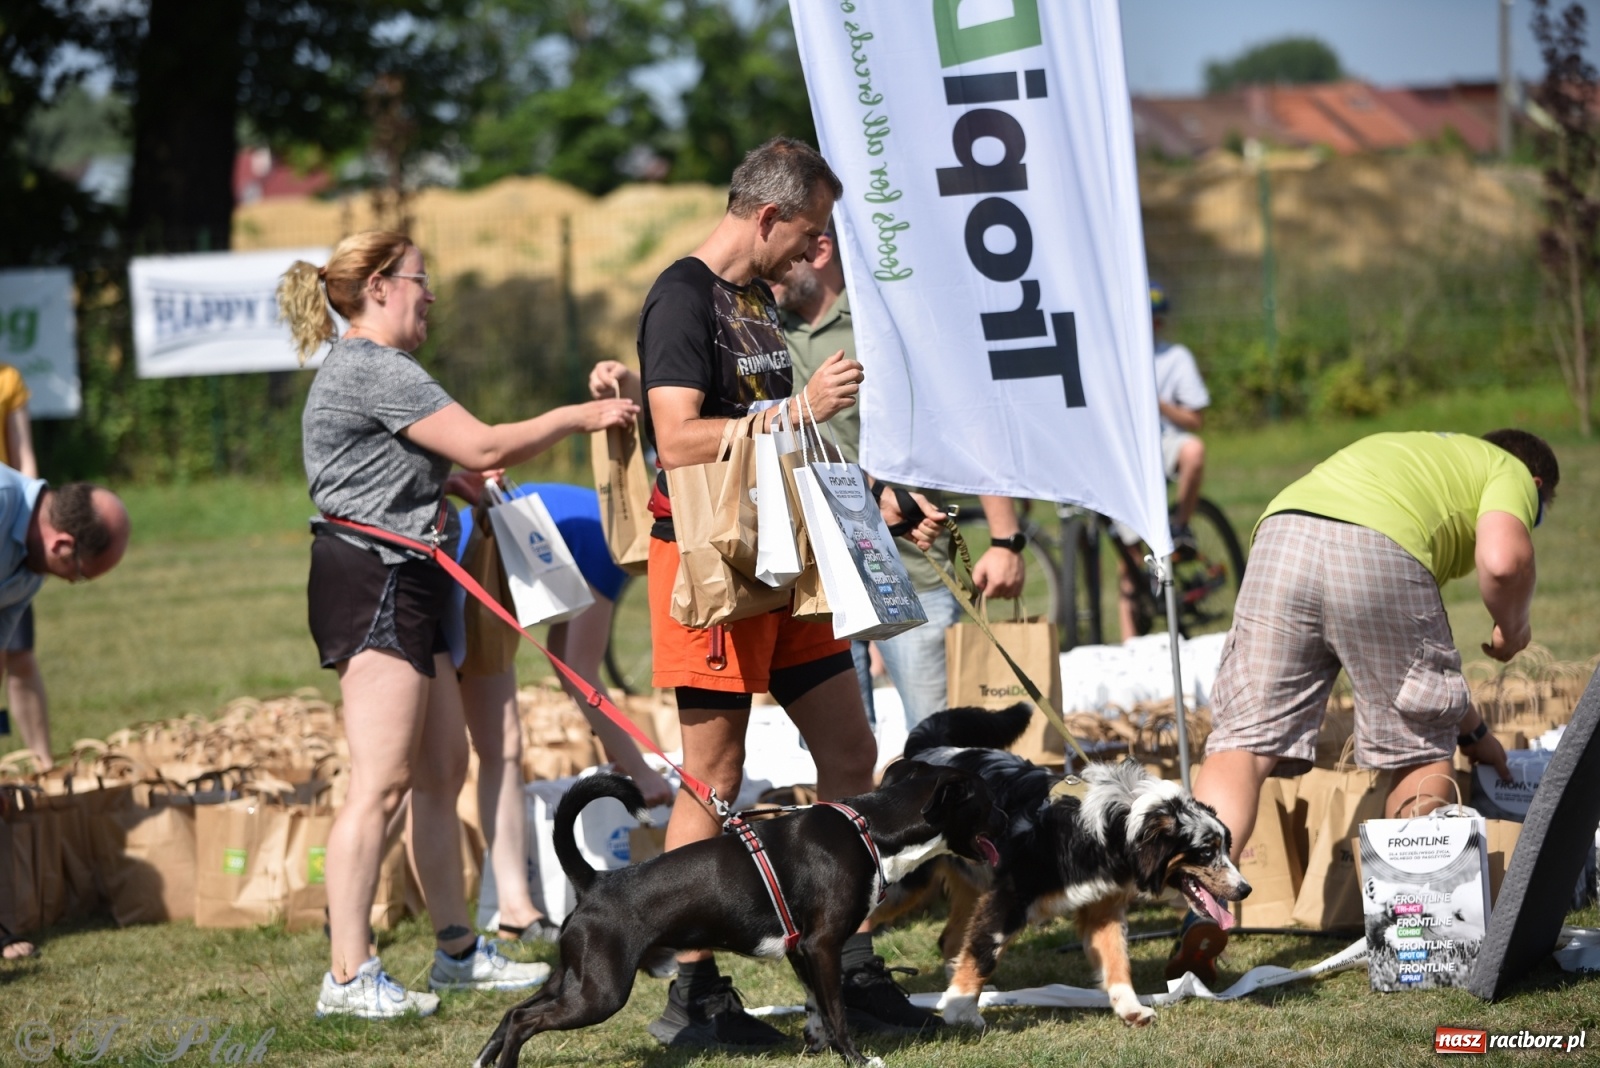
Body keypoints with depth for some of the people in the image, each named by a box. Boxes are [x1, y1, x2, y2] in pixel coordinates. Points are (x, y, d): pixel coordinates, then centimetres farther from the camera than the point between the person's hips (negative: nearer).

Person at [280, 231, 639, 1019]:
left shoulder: (367, 370, 21)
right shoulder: (373, 369, -14)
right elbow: (483, 448, -17)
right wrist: (578, 418, -7)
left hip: (404, 587, 11)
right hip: (373, 580, -11)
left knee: (442, 771, 13)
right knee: (380, 783, -14)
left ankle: (458, 951, 20)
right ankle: (348, 976, -15)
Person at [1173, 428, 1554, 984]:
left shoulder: (1413, 453, 46)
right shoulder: (1512, 472, 26)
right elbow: (1502, 559, 1)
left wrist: (1471, 728, 57)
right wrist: (1512, 627, 22)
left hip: (1281, 533, 5)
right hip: (1377, 551, -5)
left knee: (1244, 736, 1)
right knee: (1420, 748, 14)